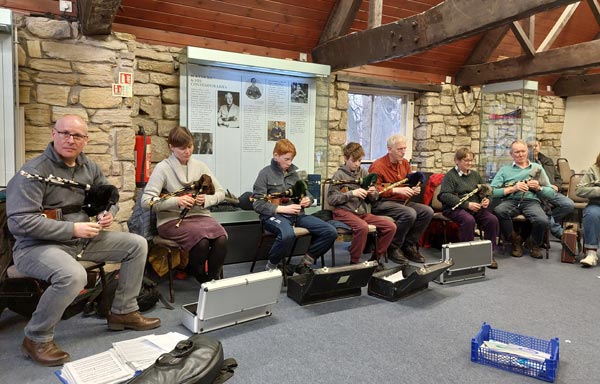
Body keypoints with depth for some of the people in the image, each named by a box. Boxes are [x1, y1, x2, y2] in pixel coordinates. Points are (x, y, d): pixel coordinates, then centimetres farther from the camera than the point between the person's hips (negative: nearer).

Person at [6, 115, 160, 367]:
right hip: (38, 245, -8)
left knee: (137, 245, 2)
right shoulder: (34, 171, -17)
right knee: (73, 276, -38)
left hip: (83, 240, 8)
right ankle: (37, 338, -10)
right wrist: (72, 229, -26)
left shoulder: (89, 167, 6)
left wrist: (108, 213, -4)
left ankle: (123, 312, 12)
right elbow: (19, 222, -24)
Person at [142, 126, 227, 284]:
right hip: (172, 219, -4)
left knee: (221, 239, -29)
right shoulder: (163, 168, -2)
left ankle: (214, 280, -5)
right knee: (202, 240, -34)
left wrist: (206, 199, -8)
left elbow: (221, 193, 13)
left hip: (200, 215, 4)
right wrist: (176, 201, -22)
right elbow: (146, 201, -9)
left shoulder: (200, 166, 11)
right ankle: (200, 278, -5)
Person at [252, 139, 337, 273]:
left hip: (296, 214, 6)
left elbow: (305, 193, 24)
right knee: (288, 234, -41)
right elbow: (257, 204, -8)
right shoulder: (266, 173, -1)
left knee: (330, 232, -13)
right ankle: (270, 267, -12)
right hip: (274, 215, -6)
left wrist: (307, 200, -1)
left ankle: (304, 264, 3)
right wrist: (283, 209, -16)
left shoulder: (295, 171, 14)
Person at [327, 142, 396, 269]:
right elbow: (331, 199, -7)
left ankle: (375, 258, 3)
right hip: (344, 211, -5)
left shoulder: (364, 173, 13)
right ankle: (354, 262, -14)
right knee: (363, 227, -35)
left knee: (390, 226, -13)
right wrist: (352, 193, -16)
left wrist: (373, 193, -8)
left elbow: (374, 198, 17)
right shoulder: (339, 174, 0)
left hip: (364, 212, 5)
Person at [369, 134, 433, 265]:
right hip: (382, 203, -8)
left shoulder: (405, 163, 12)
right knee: (410, 213, -32)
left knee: (427, 211, -14)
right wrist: (396, 190, -23)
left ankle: (409, 246, -1)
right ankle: (393, 248, -13)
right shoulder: (378, 166, -11)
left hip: (402, 201, 8)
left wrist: (415, 189, 1)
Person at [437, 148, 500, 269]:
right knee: (469, 220, -36)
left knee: (492, 219, -21)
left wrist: (486, 199, -2)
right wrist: (467, 204, -21)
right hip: (455, 208, -5)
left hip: (476, 207, 5)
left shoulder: (475, 174, 20)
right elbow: (445, 195, -14)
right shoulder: (450, 175, 0)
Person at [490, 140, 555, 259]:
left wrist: (538, 188, -5)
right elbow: (492, 191, 1)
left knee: (542, 221, -32)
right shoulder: (504, 170, 17)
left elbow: (551, 193, 14)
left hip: (531, 201, 1)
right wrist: (513, 188, -10)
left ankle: (535, 245, 3)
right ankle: (515, 240, -8)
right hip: (511, 201, 0)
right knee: (498, 211, -36)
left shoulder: (537, 168, 21)